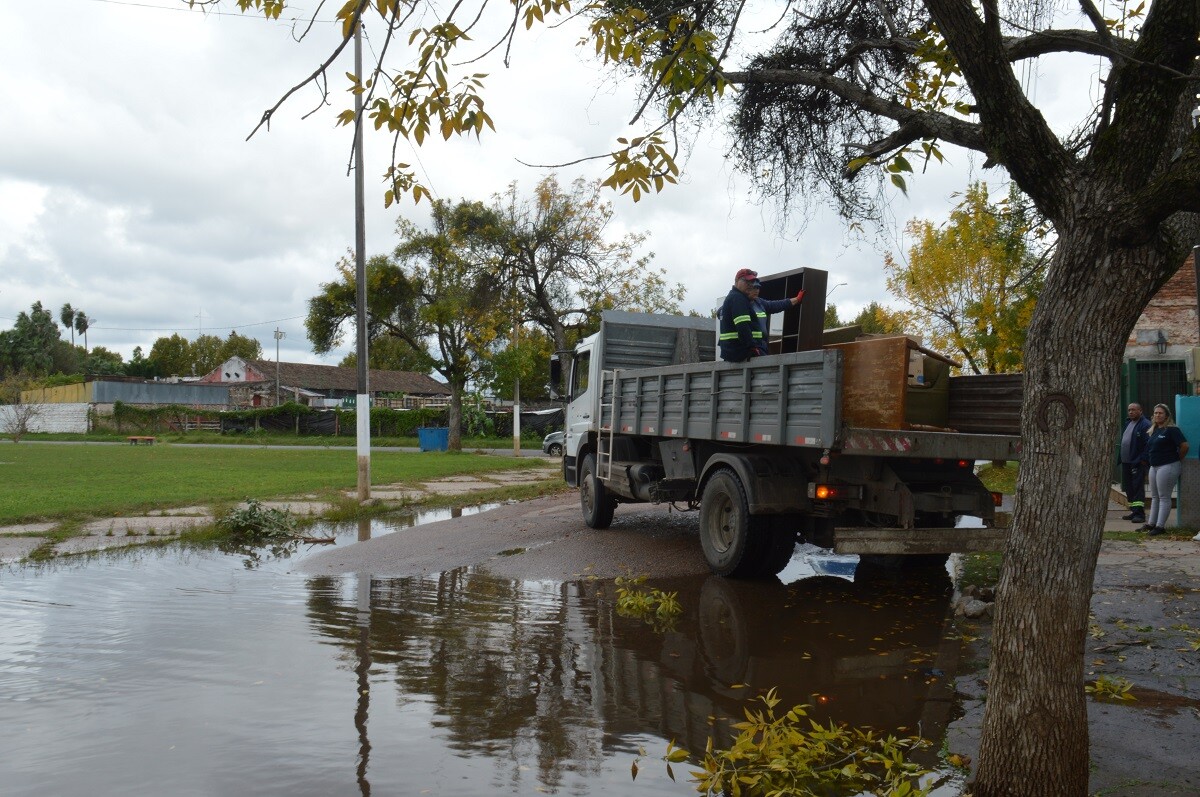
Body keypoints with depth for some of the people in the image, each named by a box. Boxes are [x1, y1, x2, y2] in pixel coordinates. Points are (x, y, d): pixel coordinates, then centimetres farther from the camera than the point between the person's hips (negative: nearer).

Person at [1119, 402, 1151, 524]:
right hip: (1126, 461, 9)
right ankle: (1134, 511, 20)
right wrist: (1121, 457, 16)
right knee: (1128, 488, 12)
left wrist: (1143, 459, -20)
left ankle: (1139, 513, -5)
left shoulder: (1145, 425, -11)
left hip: (1137, 463, -9)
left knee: (1138, 488, -8)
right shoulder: (1128, 423, 16)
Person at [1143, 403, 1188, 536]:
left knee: (1164, 497, -4)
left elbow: (1184, 445, -19)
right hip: (1154, 466, 9)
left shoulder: (1171, 430, -13)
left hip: (1167, 466, -9)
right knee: (1154, 497, 14)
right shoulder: (1154, 430, 12)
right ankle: (1151, 523, 21)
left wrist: (1177, 459, -5)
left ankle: (1160, 526, -2)